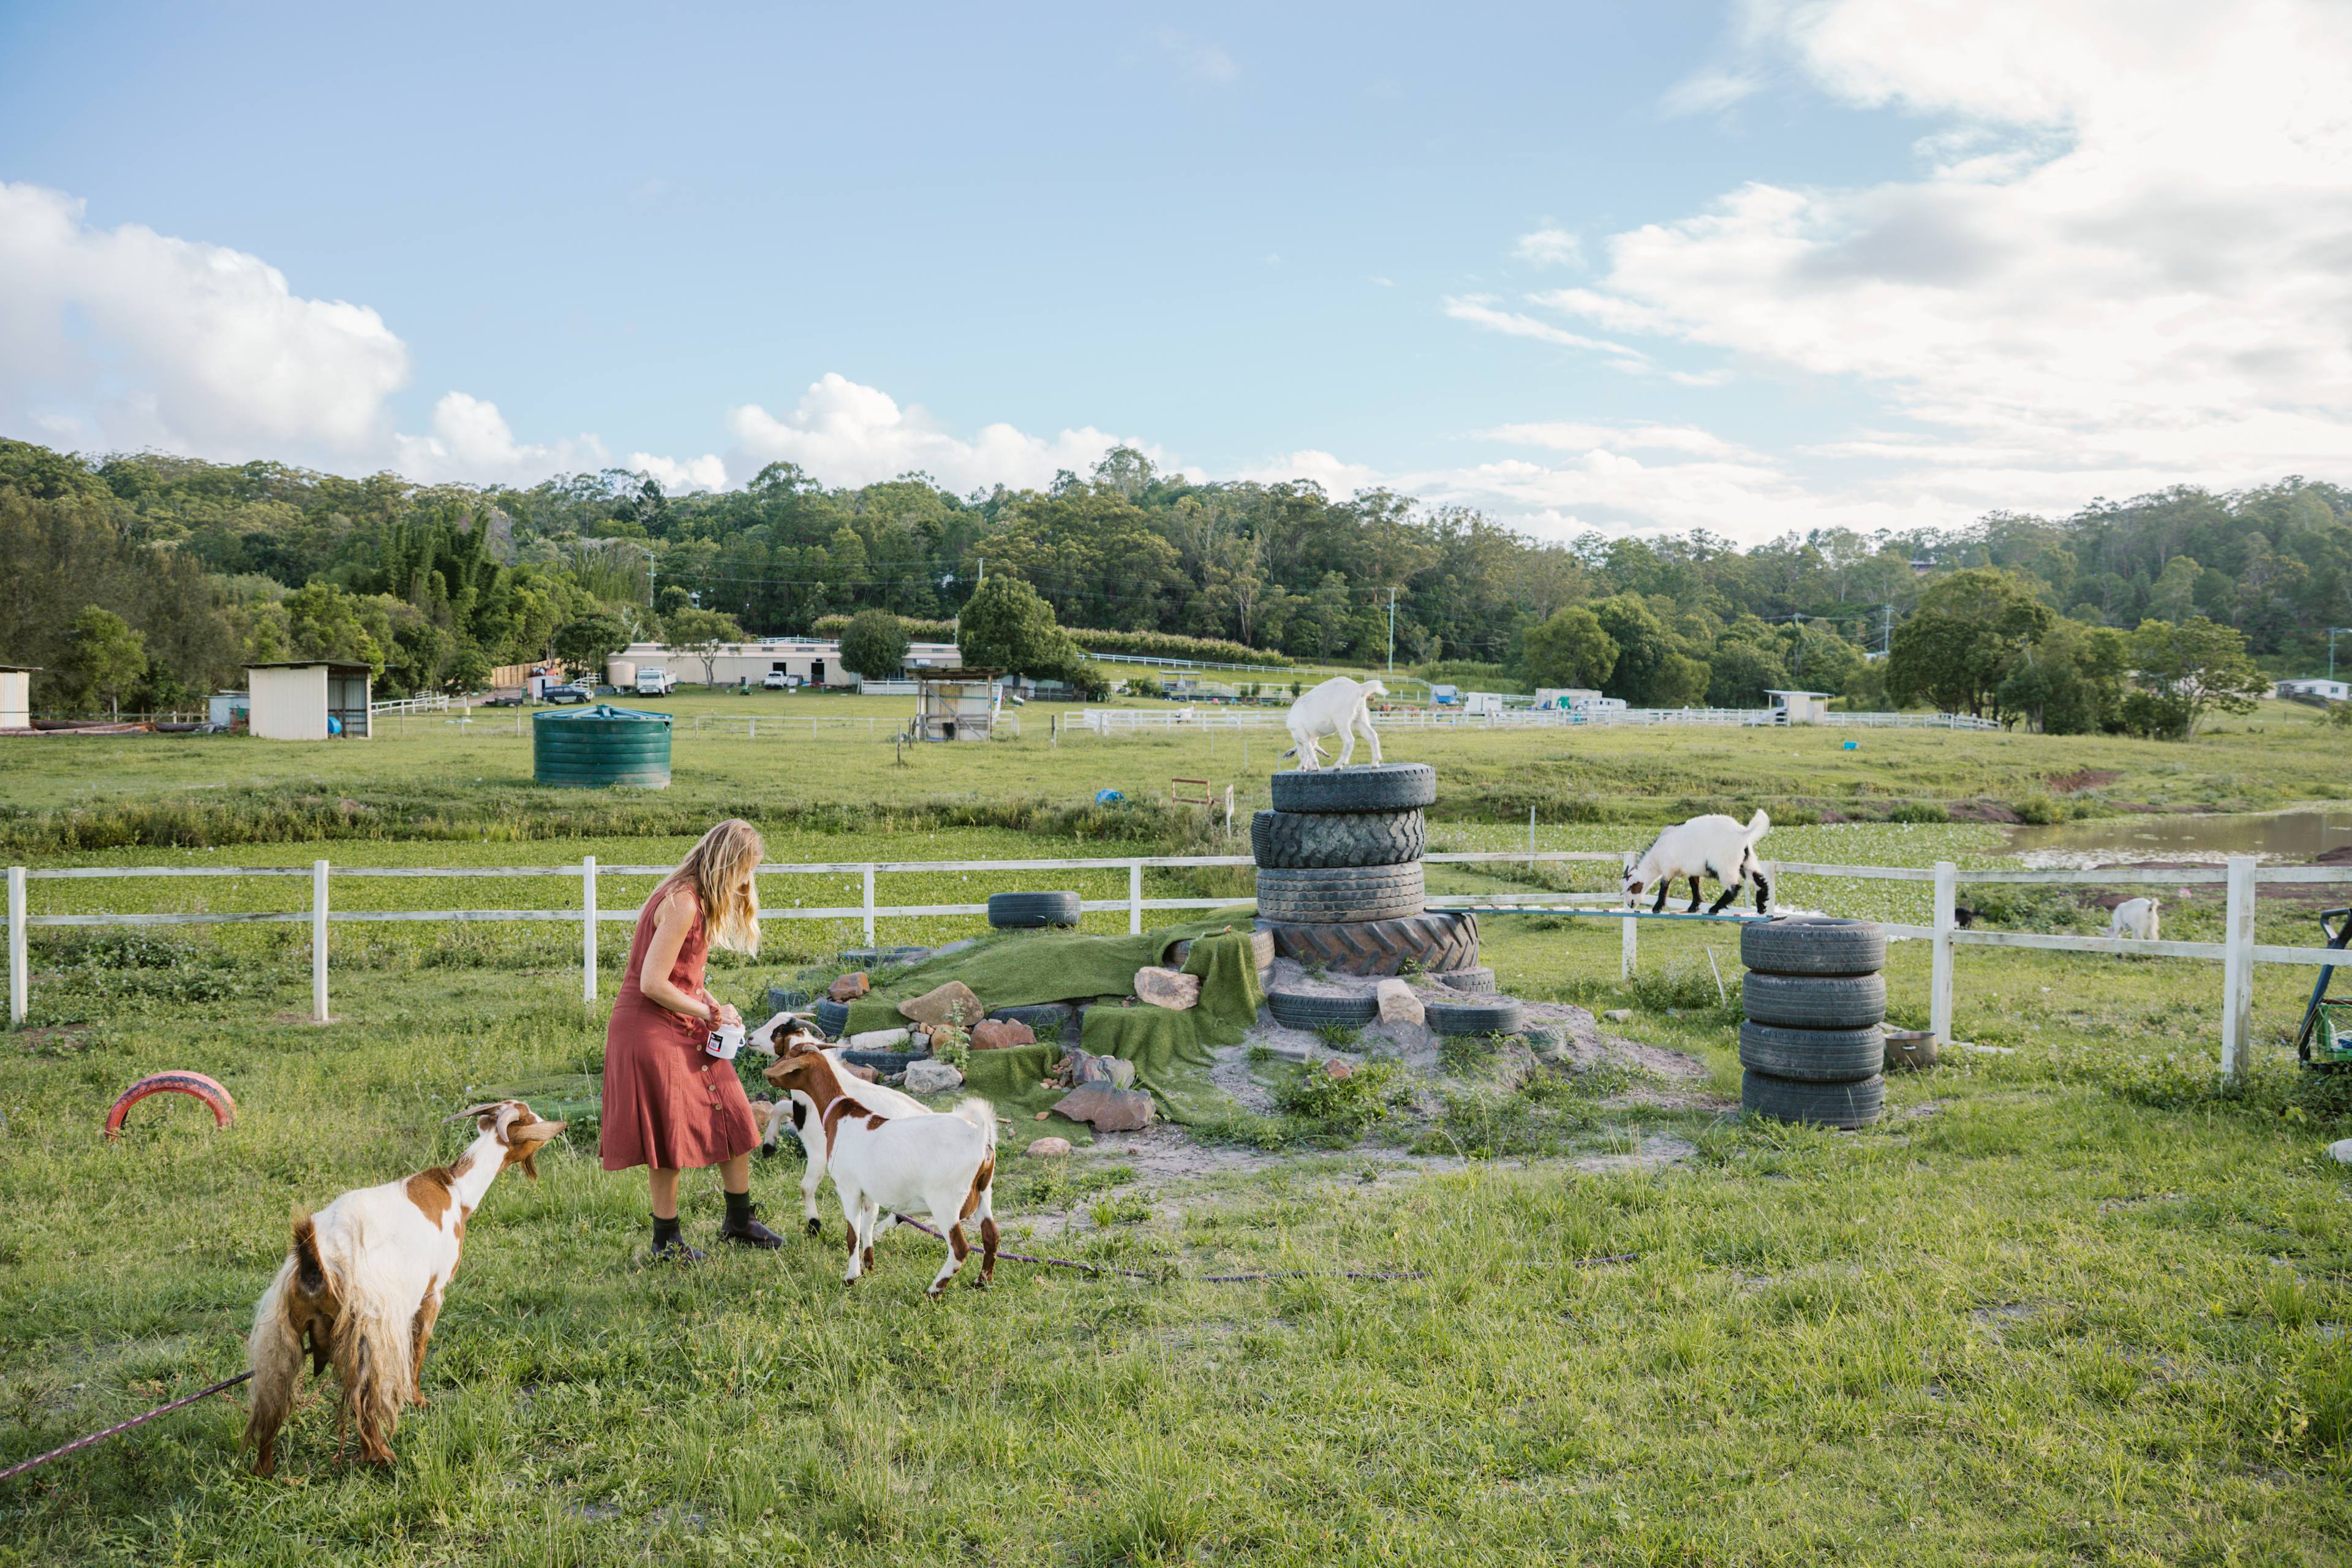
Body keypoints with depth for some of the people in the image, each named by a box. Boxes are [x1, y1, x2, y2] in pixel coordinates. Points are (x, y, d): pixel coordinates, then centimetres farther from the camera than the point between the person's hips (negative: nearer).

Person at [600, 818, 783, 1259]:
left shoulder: (698, 899, 9)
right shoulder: (682, 903, -22)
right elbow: (653, 983, -24)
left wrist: (715, 1007, 2)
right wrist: (709, 1012, -13)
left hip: (686, 1027, 10)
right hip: (651, 1028, -10)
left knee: (731, 1117, 10)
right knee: (672, 1134, -1)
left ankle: (738, 1222, 23)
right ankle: (666, 1239, 14)